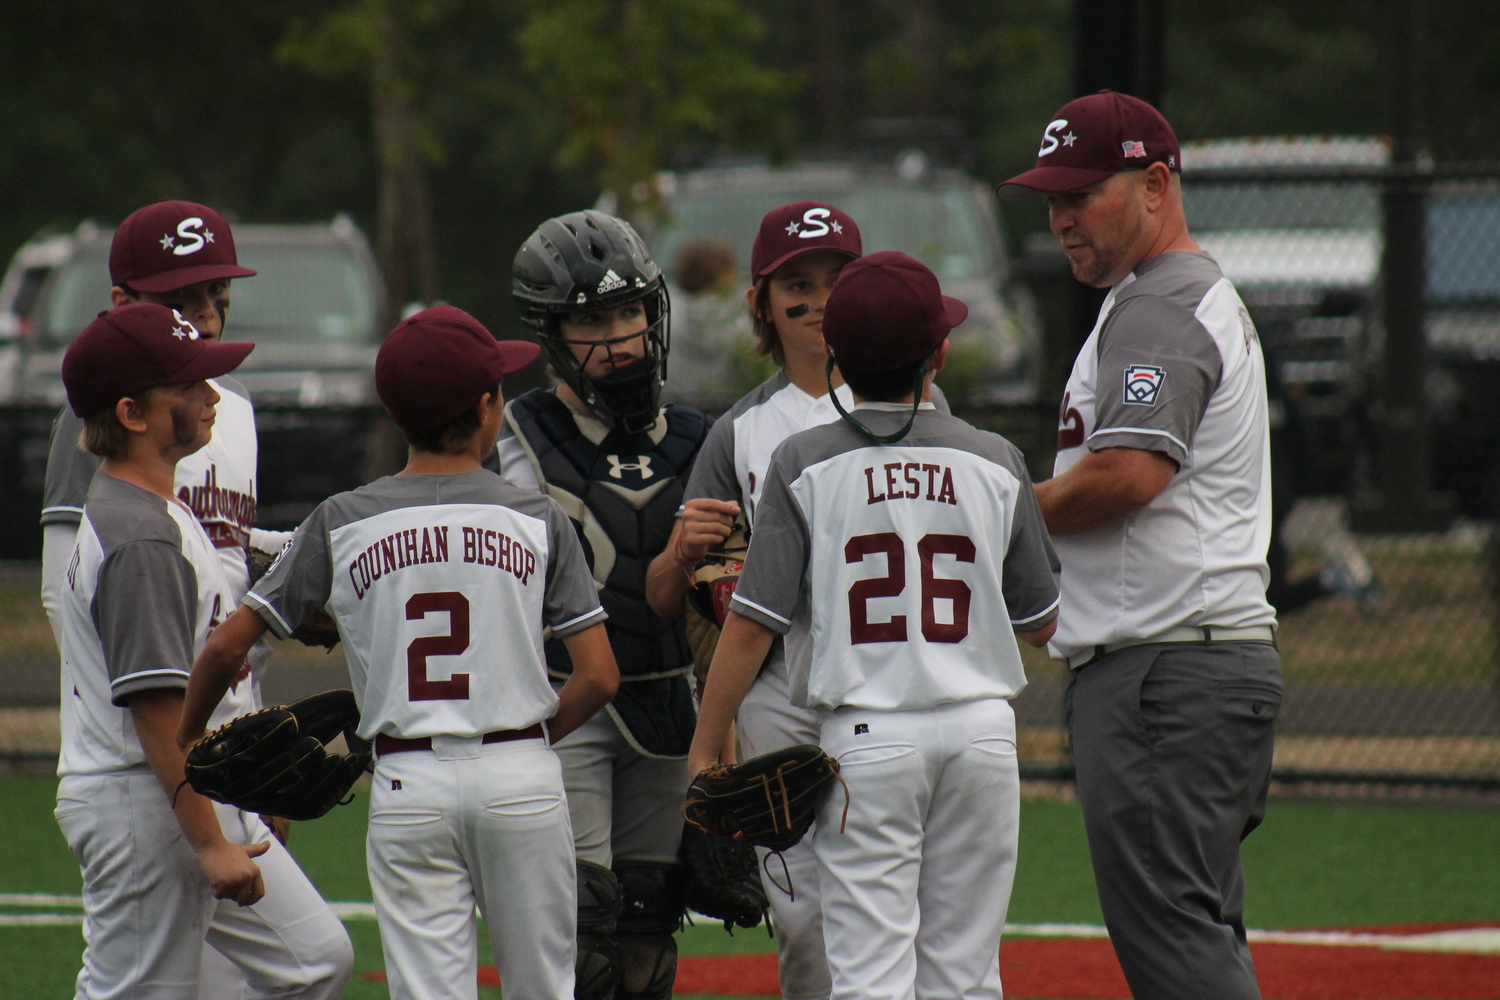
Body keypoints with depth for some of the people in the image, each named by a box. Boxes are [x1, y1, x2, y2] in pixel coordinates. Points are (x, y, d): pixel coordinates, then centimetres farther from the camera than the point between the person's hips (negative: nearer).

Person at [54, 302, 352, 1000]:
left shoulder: (156, 514, 14)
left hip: (211, 800, 11)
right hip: (143, 807, -11)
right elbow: (157, 709, -25)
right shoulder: (140, 540, -21)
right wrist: (209, 843, -25)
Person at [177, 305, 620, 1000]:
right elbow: (598, 676, -3)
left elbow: (227, 646, 3)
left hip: (407, 787, 1)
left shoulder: (342, 524, 2)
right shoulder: (537, 521, 0)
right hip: (520, 782, -1)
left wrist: (187, 738, 20)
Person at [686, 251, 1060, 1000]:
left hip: (864, 736, -2)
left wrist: (705, 749, -1)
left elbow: (752, 626, -8)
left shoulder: (806, 464, -4)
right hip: (982, 733, 2)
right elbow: (1040, 624, 11)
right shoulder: (995, 463, 2)